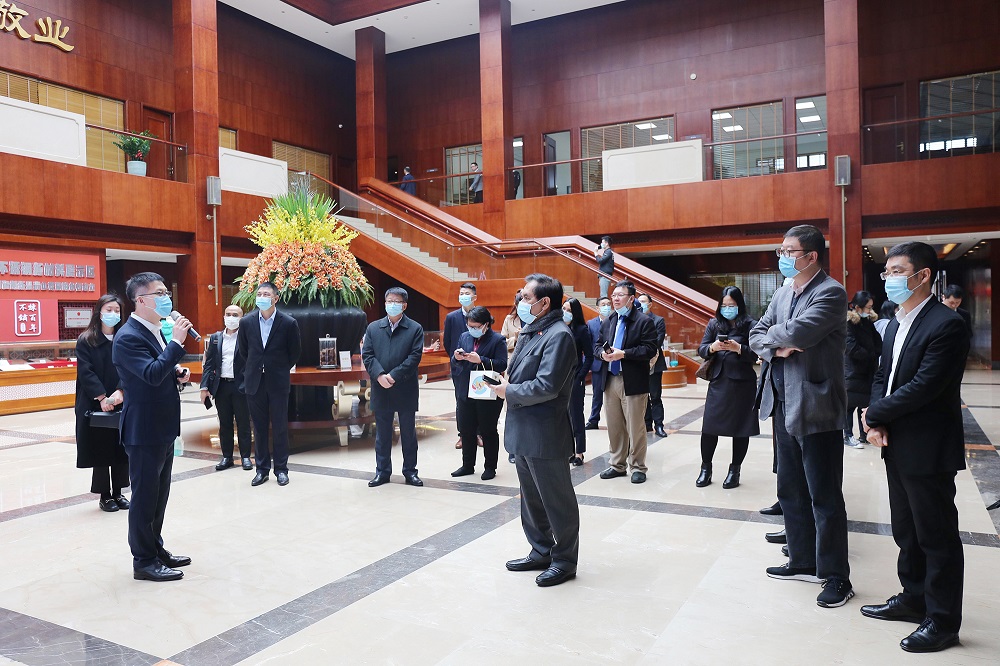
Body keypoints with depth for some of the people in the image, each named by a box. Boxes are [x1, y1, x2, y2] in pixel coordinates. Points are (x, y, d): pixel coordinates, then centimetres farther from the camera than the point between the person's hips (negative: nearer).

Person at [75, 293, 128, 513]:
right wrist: (102, 397, -18)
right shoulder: (85, 341, -1)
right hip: (95, 406, -2)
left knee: (120, 449, 7)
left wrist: (120, 392, -18)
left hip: (122, 405, 2)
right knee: (100, 450, 3)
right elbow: (86, 372, -8)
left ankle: (118, 492, 20)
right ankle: (104, 495, 15)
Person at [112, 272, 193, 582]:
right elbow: (152, 375, -30)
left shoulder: (158, 330, 11)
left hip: (163, 428, 9)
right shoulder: (128, 337, -18)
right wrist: (177, 342, -28)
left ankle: (156, 549, 32)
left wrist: (177, 372, 4)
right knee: (145, 496, 2)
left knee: (159, 493, 18)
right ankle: (144, 562, 14)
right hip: (144, 429, -9)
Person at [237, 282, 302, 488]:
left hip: (278, 383, -2)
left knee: (280, 428, 5)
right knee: (259, 428, 9)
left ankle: (281, 469, 16)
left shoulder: (288, 323, -8)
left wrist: (281, 369, 8)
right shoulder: (246, 322, 0)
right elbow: (242, 351, 14)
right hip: (254, 383, 2)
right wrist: (252, 370, 13)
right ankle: (262, 469, 19)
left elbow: (295, 352, 5)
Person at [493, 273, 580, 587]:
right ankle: (541, 552, 36)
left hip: (545, 435, -9)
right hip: (522, 432, 9)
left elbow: (546, 386, -24)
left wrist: (509, 392, -12)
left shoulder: (559, 335, -17)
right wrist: (502, 382, -1)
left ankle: (564, 561, 22)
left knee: (557, 501, 6)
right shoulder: (528, 333, 11)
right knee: (531, 498, 20)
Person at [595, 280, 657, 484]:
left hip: (633, 382, -6)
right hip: (610, 380, 6)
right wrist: (603, 353, -9)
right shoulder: (608, 322, 14)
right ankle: (617, 465, 25)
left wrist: (623, 354, -21)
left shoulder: (644, 321, -6)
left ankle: (637, 467, 14)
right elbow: (597, 345, 15)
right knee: (614, 427, 13)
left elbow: (649, 350, -14)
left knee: (635, 427, 1)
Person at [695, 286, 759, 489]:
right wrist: (712, 347, -16)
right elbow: (701, 350, 4)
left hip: (742, 382, -2)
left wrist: (738, 348, -22)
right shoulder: (714, 324, 8)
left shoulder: (750, 325, -2)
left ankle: (735, 470, 17)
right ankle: (706, 468, 15)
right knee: (709, 426, 1)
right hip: (718, 381, 3)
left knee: (740, 427, 5)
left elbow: (756, 354, -7)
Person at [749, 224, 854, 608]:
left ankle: (836, 577, 15)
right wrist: (776, 347, -11)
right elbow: (756, 337, 10)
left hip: (816, 408, -8)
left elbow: (799, 331, -27)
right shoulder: (783, 293, 12)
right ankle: (803, 562, 31)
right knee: (790, 491, 17)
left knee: (825, 497, 1)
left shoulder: (830, 292, -13)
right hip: (784, 405, 9)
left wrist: (771, 333, -8)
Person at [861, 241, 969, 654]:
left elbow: (923, 387, -24)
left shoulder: (946, 325, -18)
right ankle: (914, 599, 36)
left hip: (929, 450, -9)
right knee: (906, 531, 20)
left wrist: (875, 415, -12)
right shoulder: (895, 325, 11)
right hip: (898, 447, 9)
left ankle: (943, 622, 19)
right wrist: (877, 424, -5)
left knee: (937, 537, 5)